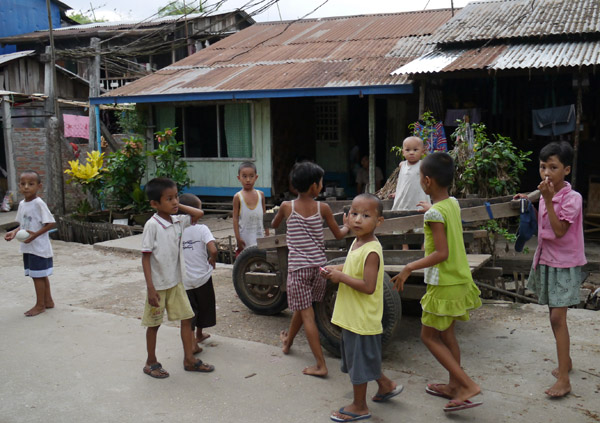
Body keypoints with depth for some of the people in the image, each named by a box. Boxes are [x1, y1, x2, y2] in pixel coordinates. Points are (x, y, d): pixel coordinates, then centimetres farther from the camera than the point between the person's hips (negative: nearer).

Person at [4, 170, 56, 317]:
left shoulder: (39, 203, -16)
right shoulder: (22, 204, 8)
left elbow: (51, 223, -19)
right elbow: (23, 224, 17)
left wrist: (35, 234, -24)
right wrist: (14, 232, -2)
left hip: (39, 246, -8)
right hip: (27, 247, 8)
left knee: (37, 276, 1)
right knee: (41, 275, 17)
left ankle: (40, 305, 13)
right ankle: (48, 301, 28)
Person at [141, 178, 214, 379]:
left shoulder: (178, 221, -1)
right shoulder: (152, 225, -18)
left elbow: (199, 214, 8)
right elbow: (145, 257, -17)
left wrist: (179, 207, -2)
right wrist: (150, 288, -19)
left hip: (176, 282, 6)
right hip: (158, 285, -6)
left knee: (187, 318, 9)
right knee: (154, 324, 10)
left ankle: (189, 359, 22)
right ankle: (151, 363, 27)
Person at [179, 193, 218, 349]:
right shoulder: (201, 229, -16)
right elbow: (213, 250, -28)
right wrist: (212, 260, -7)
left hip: (183, 280, 1)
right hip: (202, 277, -1)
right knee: (204, 305, 21)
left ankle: (192, 342, -4)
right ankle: (199, 334, 39)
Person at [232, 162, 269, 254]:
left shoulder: (261, 194, 4)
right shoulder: (238, 197, -6)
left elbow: (264, 216, 10)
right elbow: (235, 218, -5)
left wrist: (267, 234, 9)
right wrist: (238, 238, -10)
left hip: (259, 237, 3)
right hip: (244, 238, -3)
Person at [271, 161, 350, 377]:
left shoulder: (287, 206, -6)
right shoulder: (323, 208, -4)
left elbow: (274, 224, 15)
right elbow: (338, 234, 6)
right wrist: (347, 226, 27)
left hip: (298, 267, -3)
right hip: (318, 265, 3)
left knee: (306, 314, -1)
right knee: (301, 307, 22)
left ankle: (321, 365, -1)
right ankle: (287, 342, 45)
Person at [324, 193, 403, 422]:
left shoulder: (371, 251, -24)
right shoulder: (357, 243, 4)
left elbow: (368, 286, -28)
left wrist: (341, 277, -24)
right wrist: (336, 269, 2)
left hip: (362, 318, -9)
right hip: (352, 315, 9)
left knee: (359, 359, 7)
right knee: (363, 358, 24)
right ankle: (386, 385, 43)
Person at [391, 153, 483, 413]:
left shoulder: (435, 213, -22)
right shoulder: (453, 203, 3)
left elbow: (441, 253, -25)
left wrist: (409, 268, -20)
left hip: (443, 284, -8)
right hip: (459, 280, 8)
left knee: (429, 336, 5)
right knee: (446, 334, 19)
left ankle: (468, 385, 2)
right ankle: (454, 385, 30)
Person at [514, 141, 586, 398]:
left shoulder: (572, 198, -17)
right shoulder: (546, 194, 5)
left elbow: (559, 231, -24)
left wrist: (548, 199, -27)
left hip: (565, 264, -7)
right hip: (546, 260, 7)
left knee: (557, 317, -10)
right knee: (555, 316, 16)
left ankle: (563, 379, -5)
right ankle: (565, 361, 34)